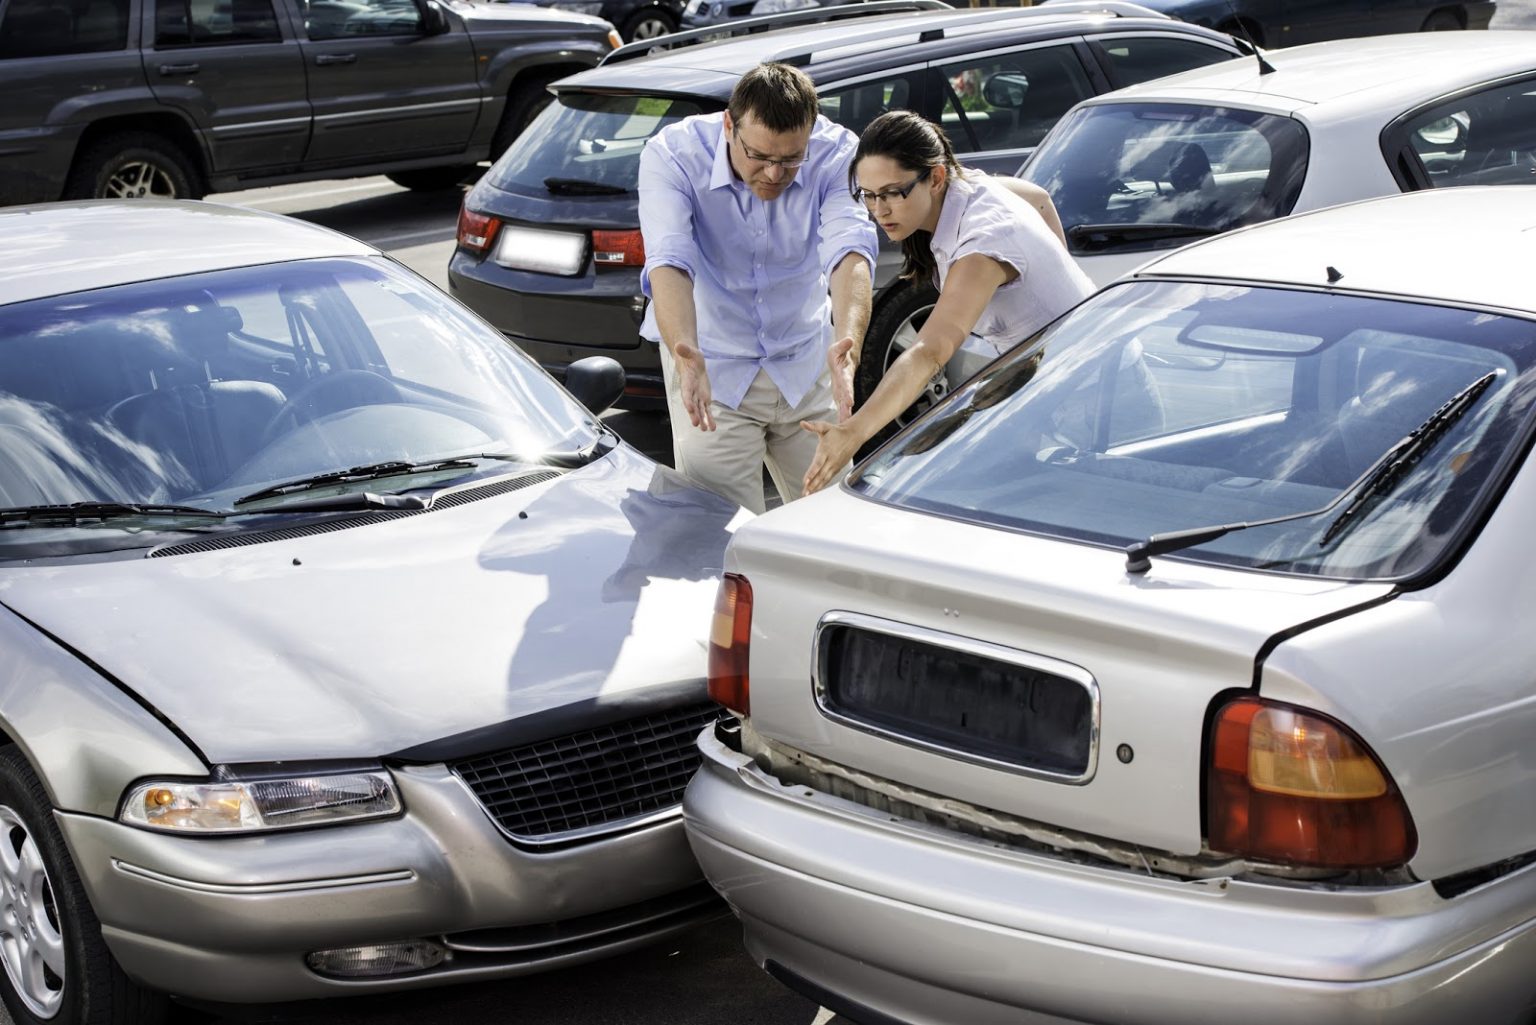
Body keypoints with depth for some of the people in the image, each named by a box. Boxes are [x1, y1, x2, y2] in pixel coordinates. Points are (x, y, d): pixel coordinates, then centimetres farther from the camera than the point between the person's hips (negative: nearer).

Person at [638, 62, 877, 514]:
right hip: (713, 366, -2)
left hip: (805, 363, 2)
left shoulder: (836, 153, -18)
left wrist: (847, 342, -51)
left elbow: (849, 249, -31)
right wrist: (687, 356, -53)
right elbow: (669, 261, -34)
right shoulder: (672, 155, -22)